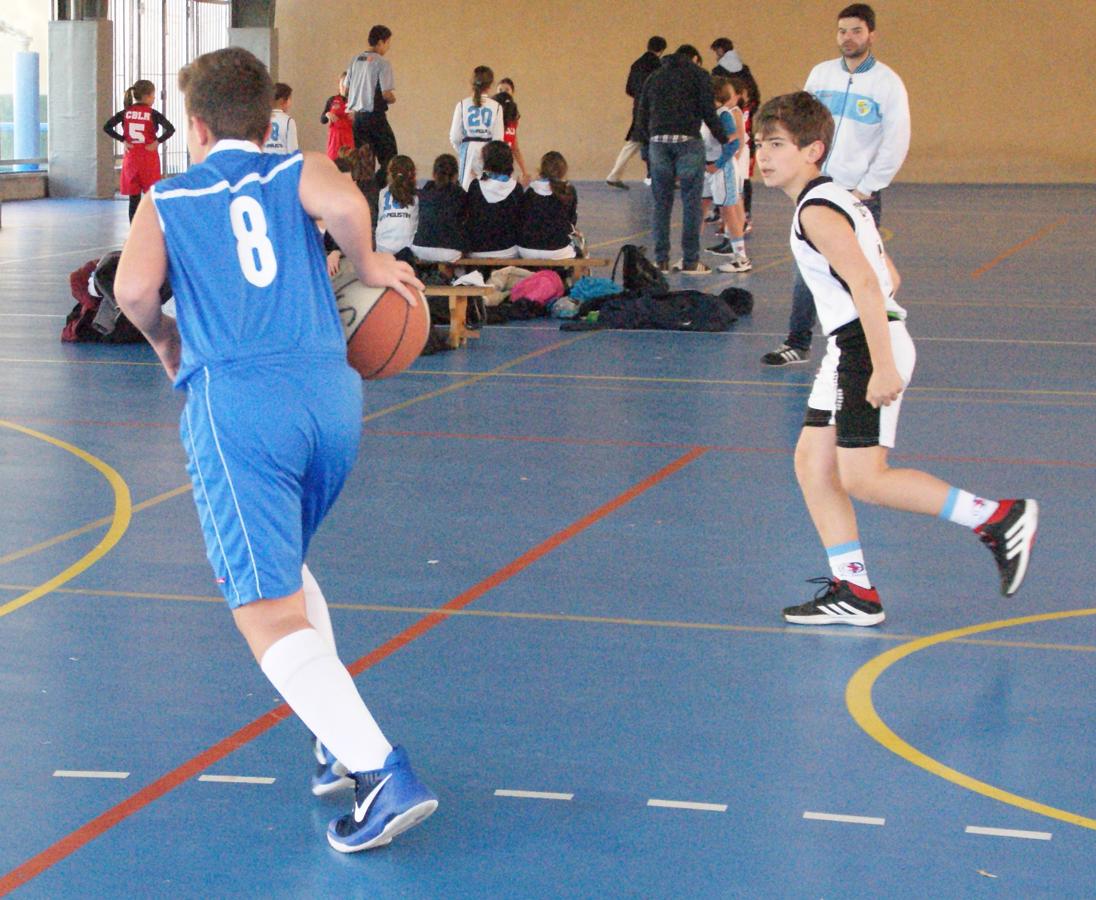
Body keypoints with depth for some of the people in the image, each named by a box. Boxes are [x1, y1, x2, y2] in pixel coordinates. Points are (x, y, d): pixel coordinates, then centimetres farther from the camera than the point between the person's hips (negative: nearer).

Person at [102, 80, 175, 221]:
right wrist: (158, 141, -10)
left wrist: (123, 140, -2)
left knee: (134, 199, 6)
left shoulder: (126, 113, 2)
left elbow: (107, 127, -3)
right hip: (149, 159, -3)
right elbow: (170, 129, -20)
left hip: (130, 159, 3)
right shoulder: (153, 114, -8)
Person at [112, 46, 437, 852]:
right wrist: (368, 263, 10)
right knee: (284, 563, 29)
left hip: (235, 401, -4)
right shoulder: (300, 172, 16)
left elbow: (133, 287, -3)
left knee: (269, 611, -8)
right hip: (332, 391, 4)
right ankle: (345, 743, 22)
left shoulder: (166, 201, 15)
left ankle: (383, 771, -24)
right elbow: (343, 204, -9)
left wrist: (163, 337, 18)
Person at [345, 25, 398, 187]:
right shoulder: (381, 63, -11)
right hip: (376, 117, -7)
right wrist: (392, 99, 4)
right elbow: (387, 94, -17)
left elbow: (346, 90, 14)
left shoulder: (355, 60, 10)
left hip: (358, 115, 7)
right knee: (388, 160, -1)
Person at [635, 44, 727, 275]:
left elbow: (641, 120, 17)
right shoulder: (698, 75, 9)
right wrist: (723, 139, 11)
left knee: (661, 202, 9)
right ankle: (690, 261, 2)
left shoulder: (654, 77, 21)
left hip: (658, 142, 4)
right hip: (687, 141, -4)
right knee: (691, 202, 2)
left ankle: (661, 260, 8)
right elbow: (709, 111, 0)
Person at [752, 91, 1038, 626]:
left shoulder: (817, 211, -15)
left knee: (862, 478, -12)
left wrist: (882, 365, -28)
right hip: (848, 350, 11)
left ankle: (999, 519, -6)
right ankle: (853, 593, 10)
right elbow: (889, 277, 21)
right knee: (812, 461, 9)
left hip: (867, 348, -11)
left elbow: (866, 284, -24)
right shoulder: (835, 200, 16)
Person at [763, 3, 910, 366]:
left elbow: (896, 144, -5)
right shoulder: (821, 74, 8)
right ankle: (798, 343, 12)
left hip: (860, 193, -3)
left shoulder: (888, 82, -3)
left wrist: (865, 189, -9)